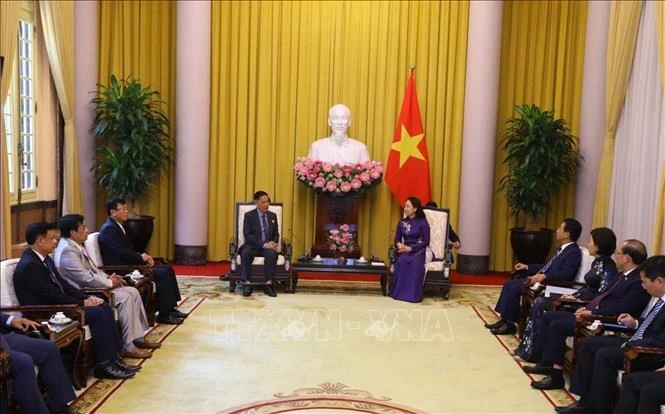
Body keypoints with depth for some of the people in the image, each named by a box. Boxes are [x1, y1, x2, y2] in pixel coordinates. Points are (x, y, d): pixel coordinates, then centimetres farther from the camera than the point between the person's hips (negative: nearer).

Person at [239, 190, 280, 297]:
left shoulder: (272, 215, 15)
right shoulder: (249, 215, 2)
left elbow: (276, 234, 17)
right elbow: (247, 235, -8)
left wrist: (274, 243, -8)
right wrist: (263, 244, -19)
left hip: (268, 246, 2)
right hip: (252, 246, -2)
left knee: (272, 253, -34)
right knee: (245, 252, -36)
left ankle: (269, 284, -35)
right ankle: (246, 283, -36)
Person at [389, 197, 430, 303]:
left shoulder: (423, 222, -1)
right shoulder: (402, 223, 12)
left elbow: (426, 241, -7)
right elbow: (397, 239, 10)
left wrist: (410, 248, -16)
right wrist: (399, 245, -15)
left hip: (418, 250, -3)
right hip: (405, 250, 3)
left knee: (416, 263, -36)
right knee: (401, 261, -32)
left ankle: (413, 294, -30)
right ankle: (400, 292, -27)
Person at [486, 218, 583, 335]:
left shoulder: (574, 252, -13)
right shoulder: (562, 248, 18)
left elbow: (565, 274, -26)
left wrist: (544, 276, -37)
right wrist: (527, 267, 19)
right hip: (540, 279, 10)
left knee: (514, 288, -21)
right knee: (509, 284, 1)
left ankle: (509, 324, -11)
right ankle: (505, 319, 2)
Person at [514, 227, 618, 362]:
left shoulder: (608, 267, -15)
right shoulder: (597, 262, 13)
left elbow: (602, 295, -19)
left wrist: (577, 299, -17)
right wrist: (573, 295, 2)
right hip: (580, 299, 9)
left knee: (540, 306, -16)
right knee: (538, 302, -5)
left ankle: (534, 352, -4)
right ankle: (528, 349, -4)